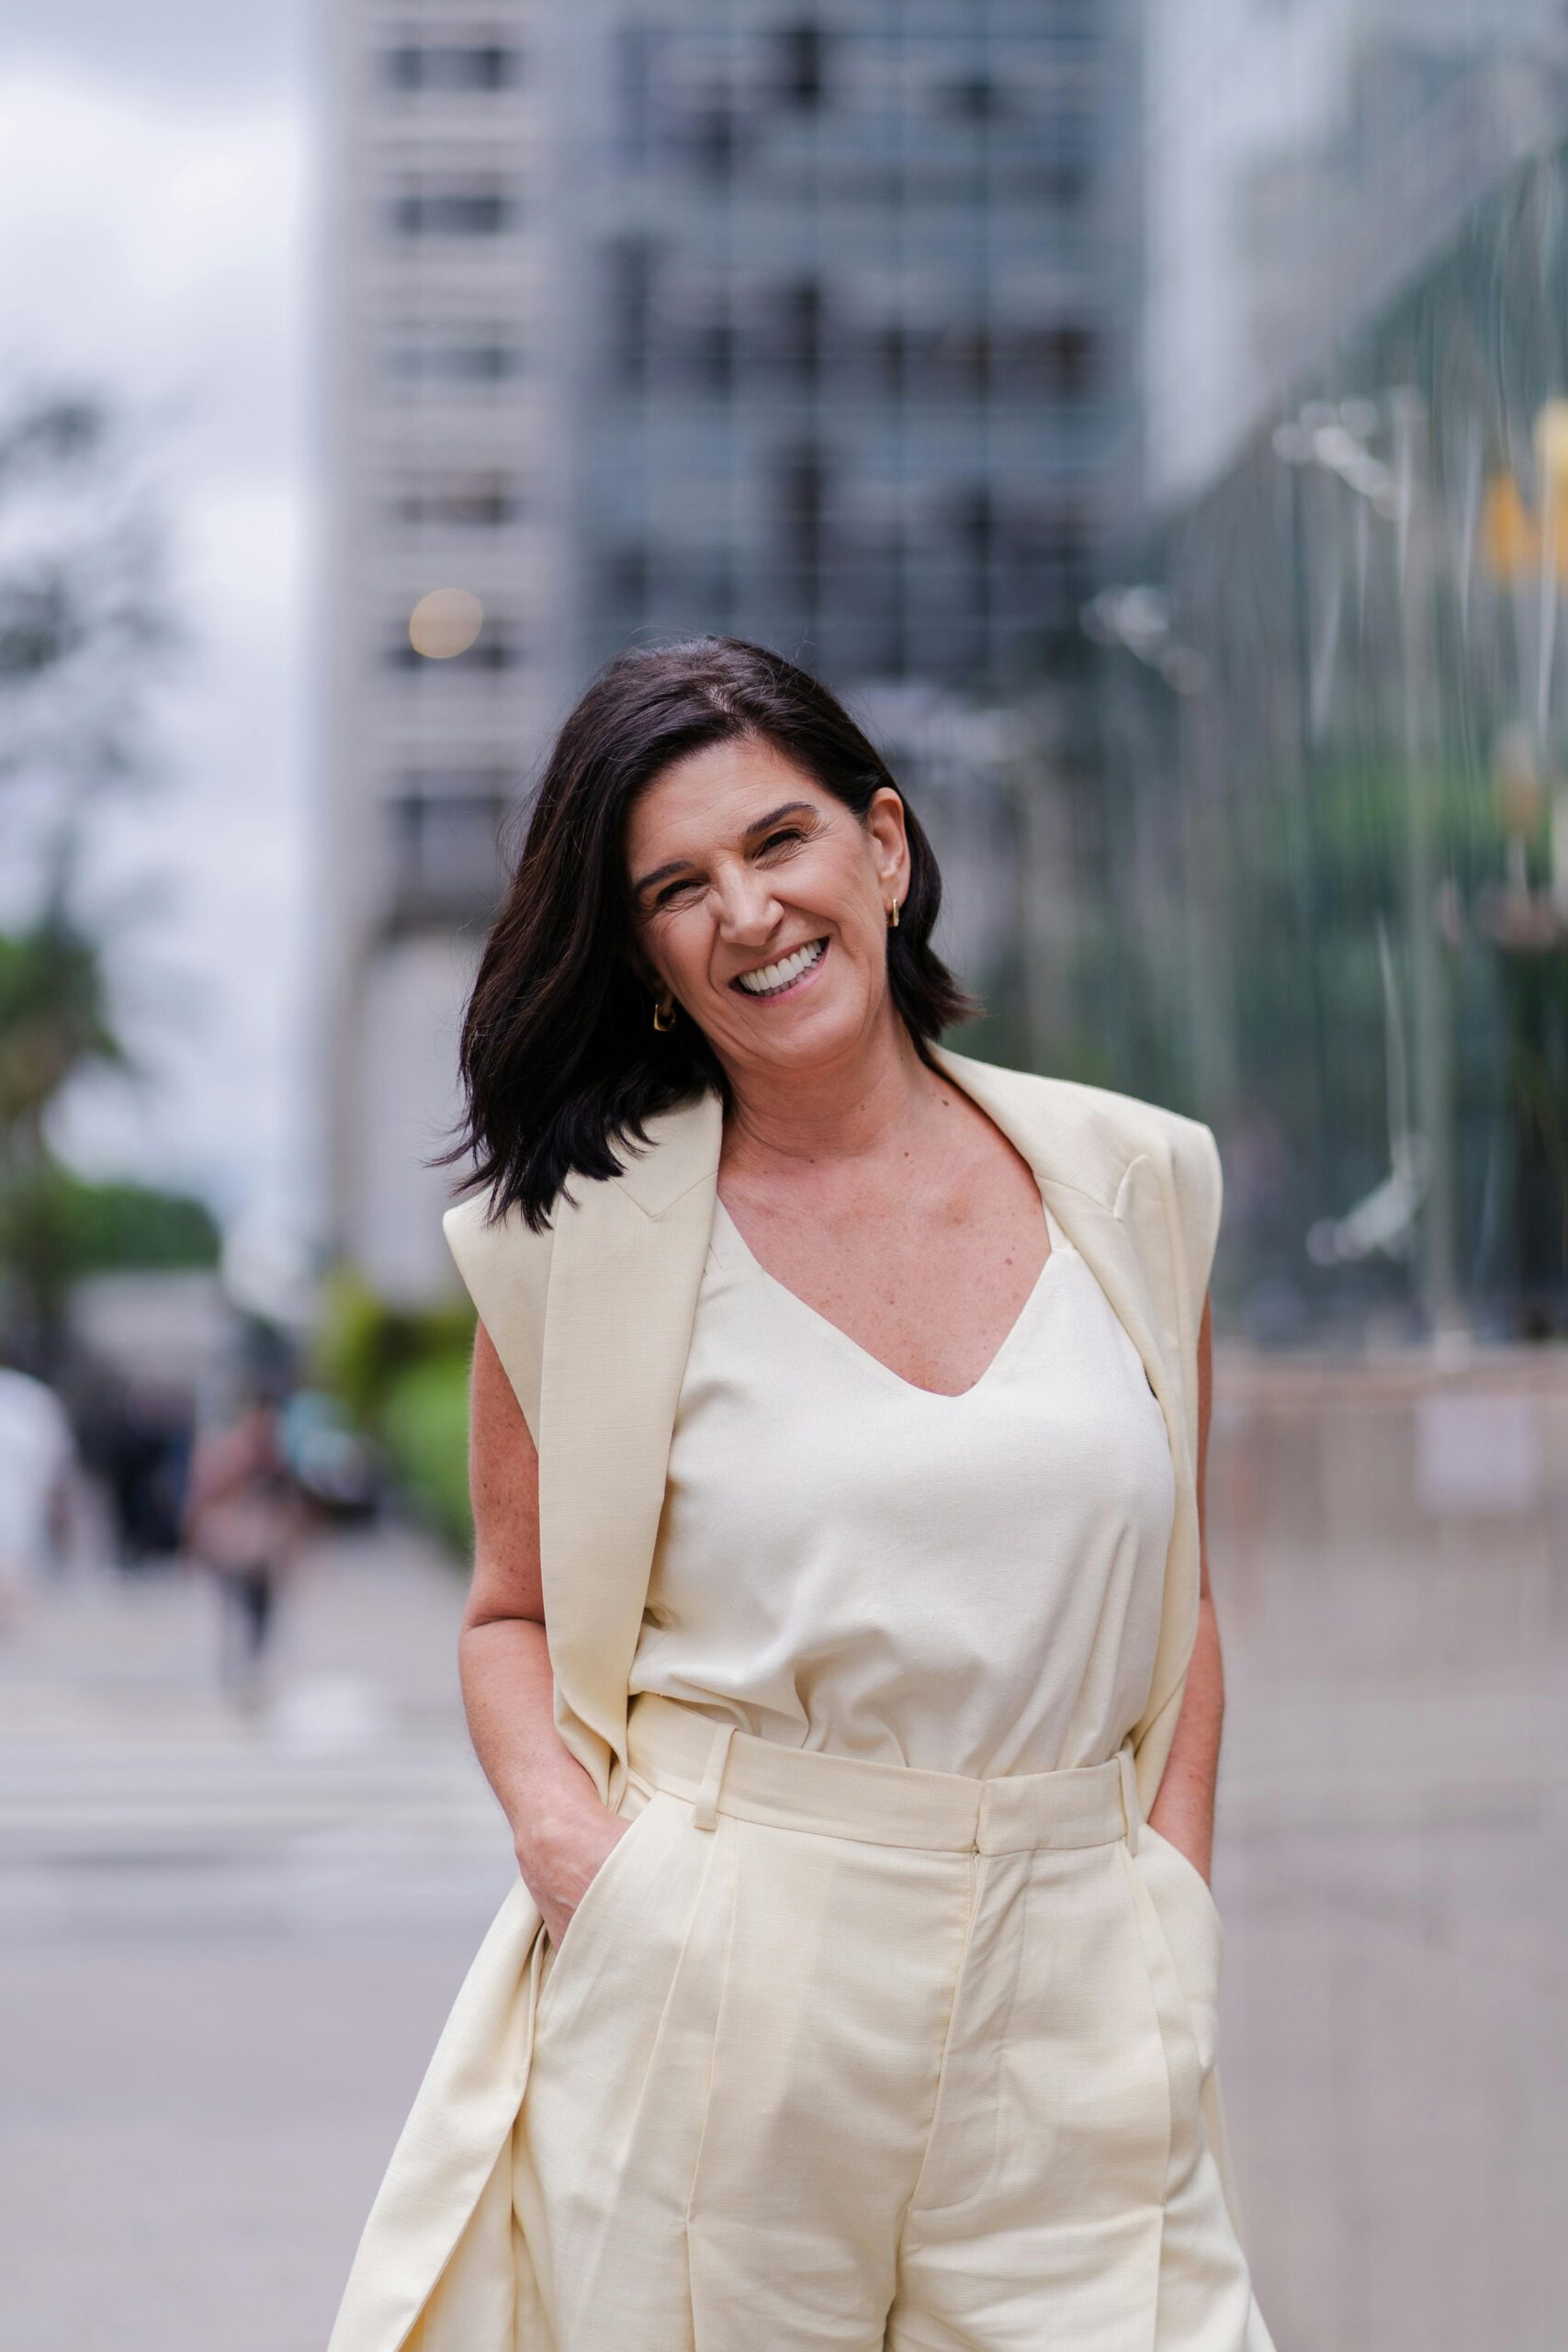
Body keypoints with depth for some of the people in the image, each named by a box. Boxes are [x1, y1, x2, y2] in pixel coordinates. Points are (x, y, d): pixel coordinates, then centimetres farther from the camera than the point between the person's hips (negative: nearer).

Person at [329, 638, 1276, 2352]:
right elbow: (513, 1614, 8)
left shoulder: (1129, 1185, 6)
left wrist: (1172, 1923, 3)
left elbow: (1176, 1602, 13)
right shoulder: (589, 1235, 1)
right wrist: (564, 1837, -10)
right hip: (711, 1996, -1)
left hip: (1065, 2002, 2)